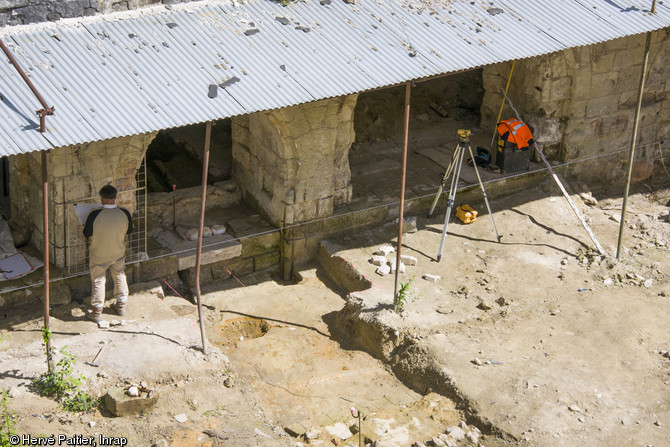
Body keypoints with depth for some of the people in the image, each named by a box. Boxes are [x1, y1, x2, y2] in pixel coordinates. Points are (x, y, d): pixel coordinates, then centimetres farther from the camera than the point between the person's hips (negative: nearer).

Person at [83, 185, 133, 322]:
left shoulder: (95, 215, -28)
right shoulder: (124, 213, -19)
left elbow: (87, 233, -13)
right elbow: (129, 230, -1)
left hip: (99, 256, -3)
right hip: (118, 254, 3)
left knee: (98, 281, 15)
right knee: (120, 278, 24)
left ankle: (97, 312, 25)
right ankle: (121, 306, 38)